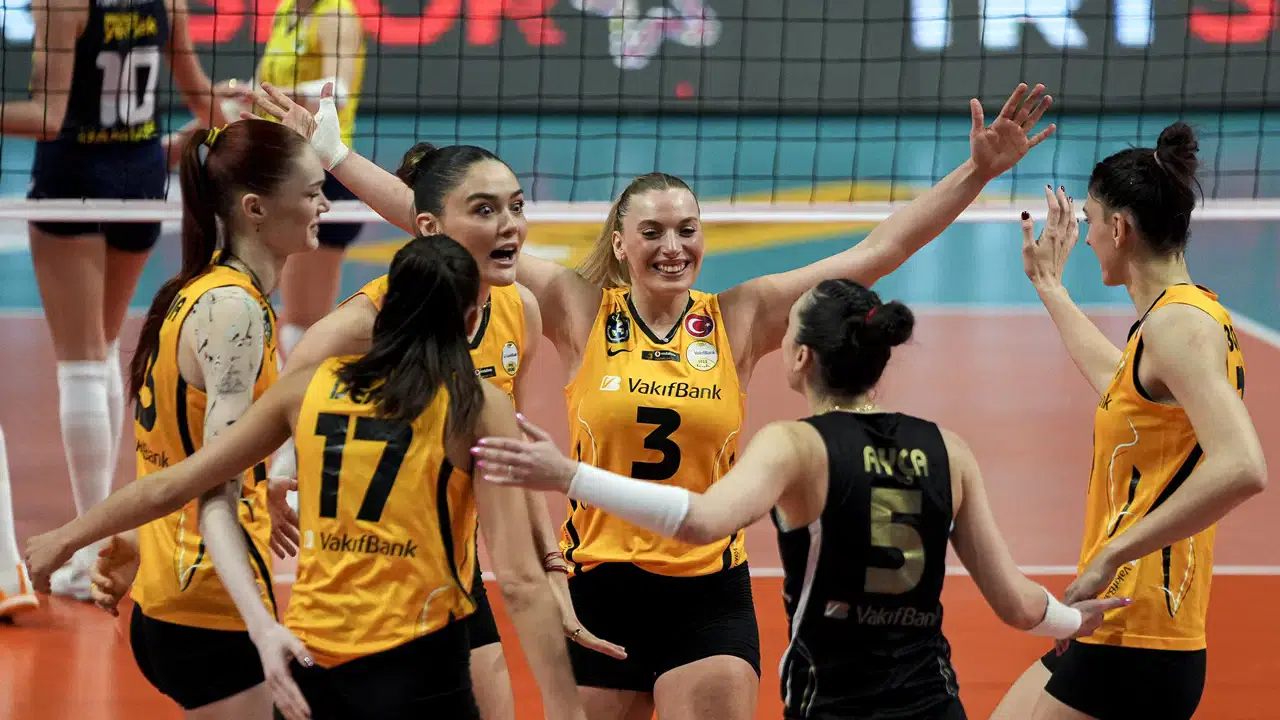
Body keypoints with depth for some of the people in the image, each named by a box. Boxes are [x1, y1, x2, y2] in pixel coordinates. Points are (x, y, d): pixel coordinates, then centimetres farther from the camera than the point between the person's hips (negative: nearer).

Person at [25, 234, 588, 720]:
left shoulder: (309, 386, 6)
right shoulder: (477, 406, -5)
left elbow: (170, 487, 11)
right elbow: (519, 580, -13)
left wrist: (66, 538, 25)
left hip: (307, 664, 4)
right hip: (417, 669, -4)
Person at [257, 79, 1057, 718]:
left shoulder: (738, 319, 1)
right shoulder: (580, 309, -1)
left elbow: (877, 253, -1)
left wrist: (979, 172, -7)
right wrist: (335, 154, -3)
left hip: (708, 591, 0)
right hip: (598, 583, 0)